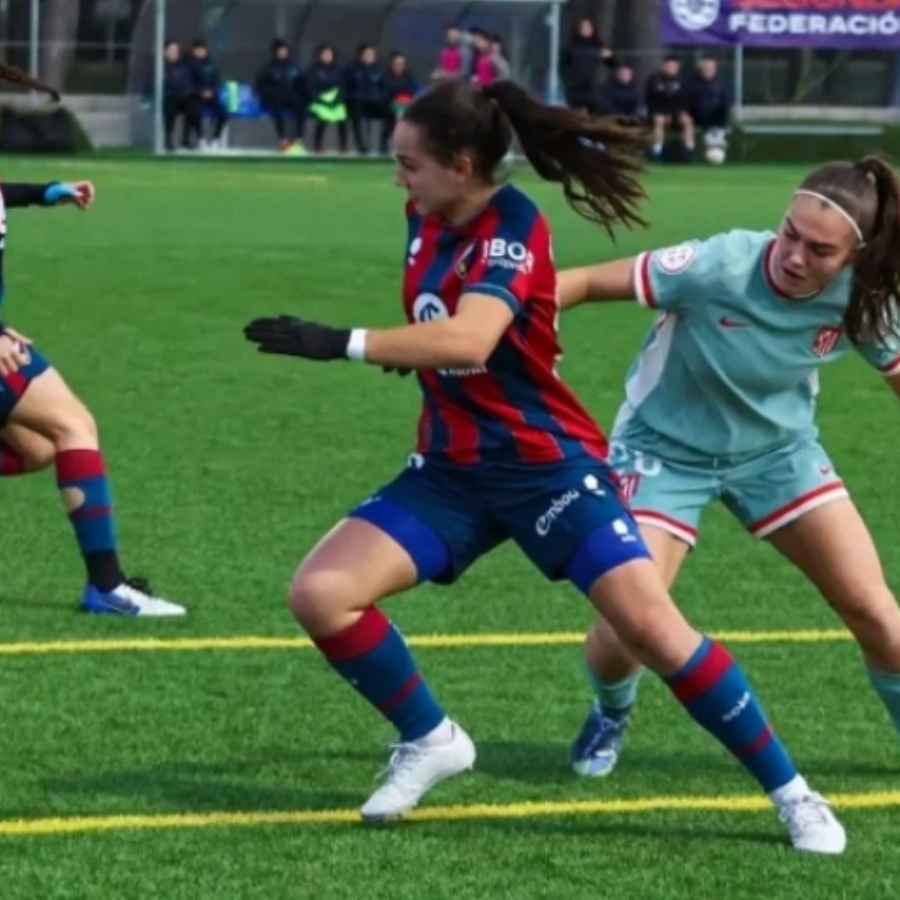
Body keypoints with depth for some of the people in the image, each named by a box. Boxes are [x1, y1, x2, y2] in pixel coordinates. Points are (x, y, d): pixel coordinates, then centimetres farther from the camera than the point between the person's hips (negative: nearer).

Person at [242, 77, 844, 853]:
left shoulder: (511, 229, -21)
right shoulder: (429, 220, 0)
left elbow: (468, 338, -39)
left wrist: (341, 344, -42)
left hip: (545, 464, -7)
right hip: (453, 469, 7)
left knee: (651, 625, -18)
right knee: (319, 593, -11)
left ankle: (790, 792, -2)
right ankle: (430, 741, 11)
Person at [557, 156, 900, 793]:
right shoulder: (718, 267, -34)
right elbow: (589, 282, -29)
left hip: (778, 449, 3)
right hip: (668, 448, -3)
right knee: (624, 631, -12)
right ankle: (611, 717, 25)